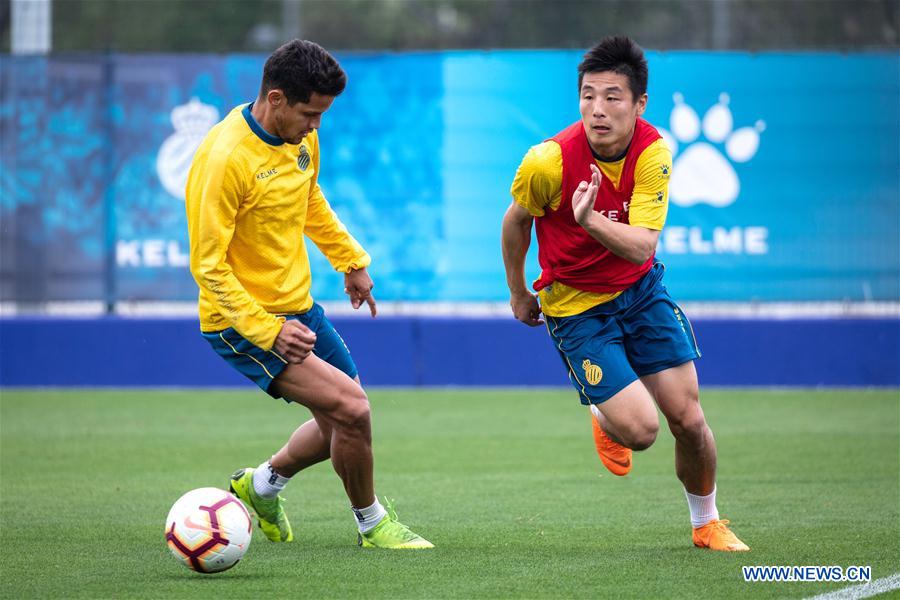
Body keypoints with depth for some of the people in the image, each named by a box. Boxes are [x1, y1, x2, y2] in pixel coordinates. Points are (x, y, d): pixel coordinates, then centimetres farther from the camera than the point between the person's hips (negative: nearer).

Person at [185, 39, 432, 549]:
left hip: (299, 308, 9)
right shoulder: (224, 158, -25)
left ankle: (261, 486, 40)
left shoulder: (301, 136, 0)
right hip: (244, 320, -9)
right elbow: (209, 266, -22)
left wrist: (351, 260, 25)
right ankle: (372, 524, 3)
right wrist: (267, 332, -27)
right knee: (352, 409, -19)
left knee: (343, 427, 15)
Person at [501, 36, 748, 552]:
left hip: (641, 290, 3)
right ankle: (604, 422, 24)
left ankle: (707, 524, 25)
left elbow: (642, 246, -25)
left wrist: (592, 221, -44)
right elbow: (517, 220, -3)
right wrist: (518, 293, 8)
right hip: (574, 305, -3)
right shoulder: (548, 162, -25)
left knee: (688, 421, -1)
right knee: (641, 429, -14)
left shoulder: (653, 151, -18)